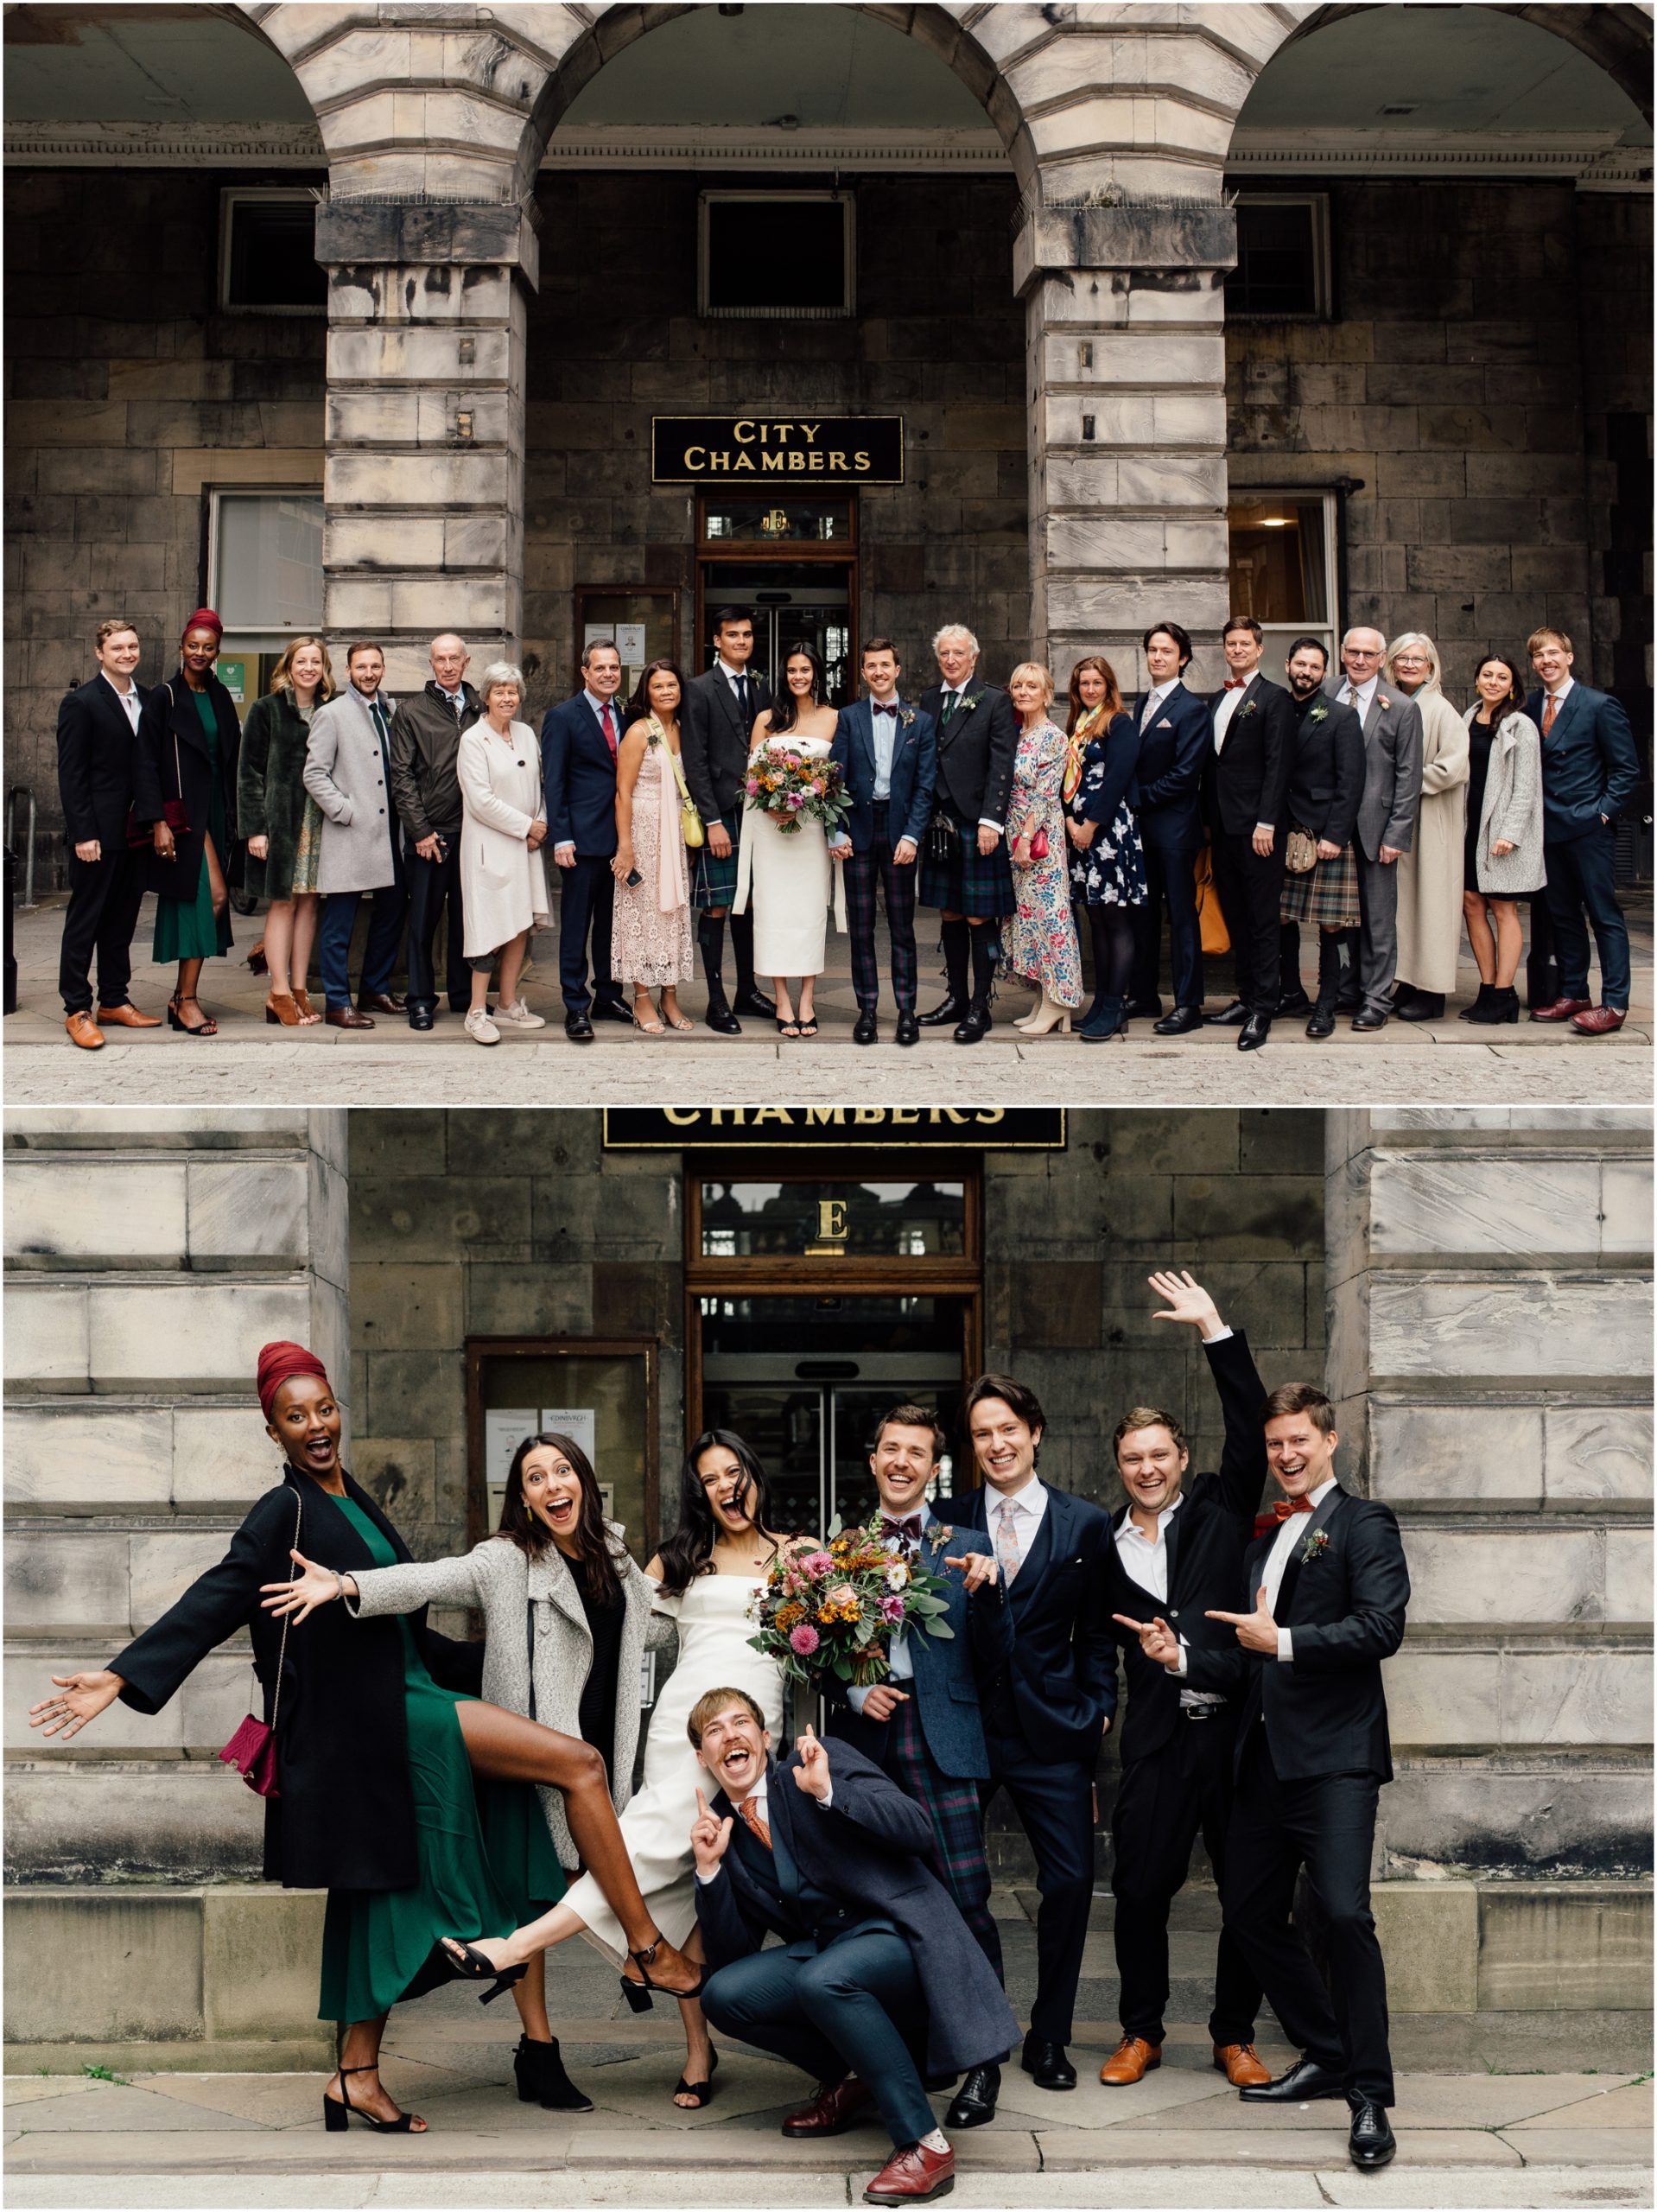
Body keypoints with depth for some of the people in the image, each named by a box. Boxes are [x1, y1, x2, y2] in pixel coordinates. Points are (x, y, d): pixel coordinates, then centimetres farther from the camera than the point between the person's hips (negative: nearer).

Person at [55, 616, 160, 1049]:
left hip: (136, 831, 6)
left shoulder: (147, 701, 11)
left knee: (122, 919, 11)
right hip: (97, 833, -6)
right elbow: (70, 774, -9)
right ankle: (77, 1010, 3)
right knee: (85, 919, 0)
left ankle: (115, 1001, 20)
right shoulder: (81, 703, -6)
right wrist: (83, 833, -15)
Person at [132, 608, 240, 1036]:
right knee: (213, 895, -15)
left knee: (197, 902, 6)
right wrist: (158, 823, -17)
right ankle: (186, 999, -11)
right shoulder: (163, 699, -5)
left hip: (214, 812, 6)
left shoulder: (220, 698, 13)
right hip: (183, 811, -6)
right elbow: (145, 764, -9)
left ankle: (183, 998, 11)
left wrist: (233, 819, 10)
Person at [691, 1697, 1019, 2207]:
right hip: (827, 1951, 6)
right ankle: (847, 2080, 8)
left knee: (822, 1978, -34)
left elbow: (919, 1832, -12)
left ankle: (925, 2145, -23)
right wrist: (709, 1868, -7)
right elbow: (732, 1957, 5)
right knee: (723, 1994, -16)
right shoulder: (720, 1829, 11)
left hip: (902, 1934, -6)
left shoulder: (819, 1761, -2)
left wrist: (828, 1791, -22)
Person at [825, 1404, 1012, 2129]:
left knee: (966, 1899, -9)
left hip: (940, 1742, -2)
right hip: (864, 1738, 2)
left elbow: (993, 1660, 3)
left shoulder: (963, 1548, 7)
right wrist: (853, 1690, -6)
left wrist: (987, 1591, -12)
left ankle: (982, 2062, -1)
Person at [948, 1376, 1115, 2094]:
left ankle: (1048, 2039, 16)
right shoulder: (948, 1523, 5)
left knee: (1070, 1880, 0)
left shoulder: (1087, 1525, 5)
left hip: (1050, 1730, 0)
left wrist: (1096, 1708, -2)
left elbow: (1096, 1633, 7)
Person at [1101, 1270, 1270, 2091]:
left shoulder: (1219, 1508, 5)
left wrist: (1214, 1329, -11)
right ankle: (1141, 2032, 21)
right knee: (1139, 1890, 3)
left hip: (1235, 1727, -1)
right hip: (1158, 1739, 1)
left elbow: (1250, 1428, -6)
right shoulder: (1106, 1543, 9)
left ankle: (1234, 2035, 20)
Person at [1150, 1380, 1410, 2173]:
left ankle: (1370, 2095, -8)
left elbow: (1382, 1627, -16)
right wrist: (1184, 1658, 7)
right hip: (1265, 1755, 8)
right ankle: (1325, 2056, 25)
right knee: (1251, 1911, 10)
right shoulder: (1263, 1542, 22)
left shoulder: (1363, 1523, -1)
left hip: (1335, 1756, -8)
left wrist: (1284, 1641, -13)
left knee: (1344, 1911, -17)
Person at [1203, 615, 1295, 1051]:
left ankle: (1262, 1010, -4)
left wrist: (1266, 823, -16)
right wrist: (1208, 818, 11)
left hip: (1257, 826, -7)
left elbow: (1277, 765, -11)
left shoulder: (1274, 699, -5)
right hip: (1223, 826, 7)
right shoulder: (1218, 699, 18)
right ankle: (1247, 997, 17)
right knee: (1235, 917, 10)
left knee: (1261, 919, -5)